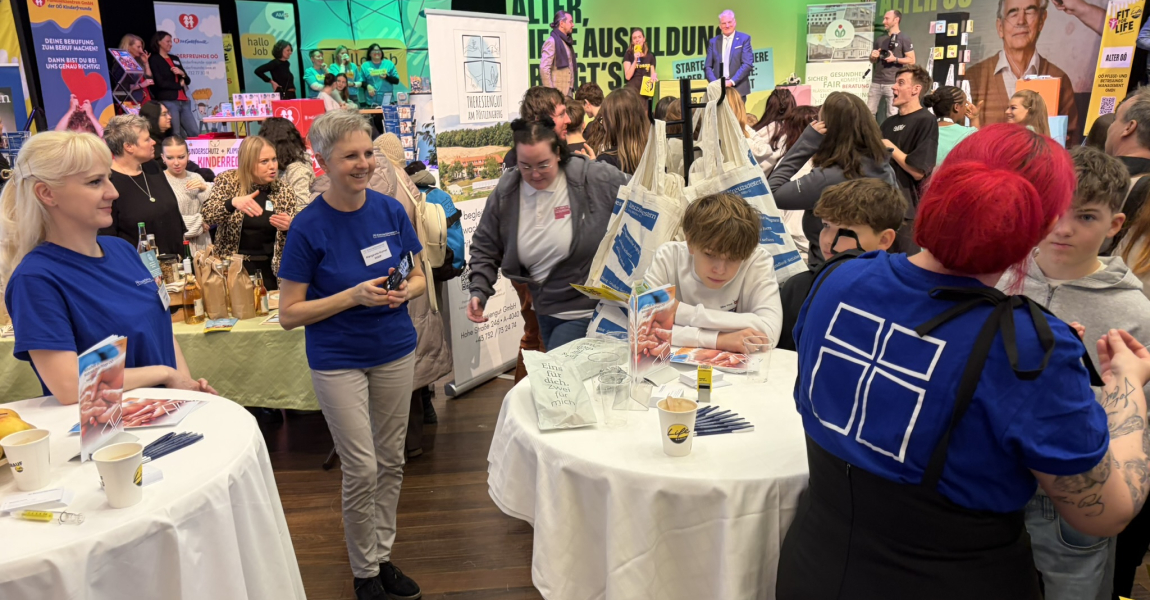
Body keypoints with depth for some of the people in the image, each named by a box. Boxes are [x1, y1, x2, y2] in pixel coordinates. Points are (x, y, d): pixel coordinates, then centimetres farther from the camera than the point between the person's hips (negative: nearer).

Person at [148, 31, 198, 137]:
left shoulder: (175, 58, 21)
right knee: (176, 136, -10)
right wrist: (179, 85, 1)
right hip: (168, 101, -6)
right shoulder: (154, 60, 2)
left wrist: (182, 73, -2)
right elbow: (160, 83, -9)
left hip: (184, 101, 6)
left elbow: (187, 81, 19)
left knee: (195, 133, -2)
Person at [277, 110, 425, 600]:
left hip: (395, 351, 4)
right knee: (361, 470, -1)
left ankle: (383, 555, 30)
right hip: (337, 361, -4)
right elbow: (289, 314, -11)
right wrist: (354, 295, -22)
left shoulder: (390, 210, -3)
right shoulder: (308, 226, -13)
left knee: (391, 461, 12)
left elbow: (419, 277, 8)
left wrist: (404, 291, -15)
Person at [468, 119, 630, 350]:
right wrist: (479, 291, -5)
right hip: (546, 311, 5)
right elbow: (485, 248, 8)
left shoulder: (593, 179, -16)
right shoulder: (505, 193, -3)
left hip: (589, 310, -5)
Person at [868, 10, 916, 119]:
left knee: (892, 115, -6)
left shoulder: (904, 38, 0)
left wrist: (895, 59, -18)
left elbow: (911, 60, -4)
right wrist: (873, 56, 1)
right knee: (869, 112, 2)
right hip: (876, 82, 6)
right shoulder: (879, 39, 17)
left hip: (892, 83, -5)